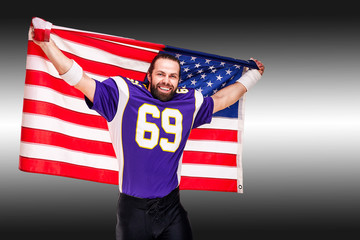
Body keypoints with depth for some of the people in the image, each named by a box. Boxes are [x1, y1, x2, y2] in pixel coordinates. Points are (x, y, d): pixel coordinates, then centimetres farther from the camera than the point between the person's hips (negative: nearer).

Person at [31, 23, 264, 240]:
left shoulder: (189, 102, 8)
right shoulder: (124, 94, -4)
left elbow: (222, 99, 25)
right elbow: (78, 78, -6)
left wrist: (252, 74, 35)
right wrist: (46, 42, -11)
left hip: (171, 208, 3)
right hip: (133, 208, -3)